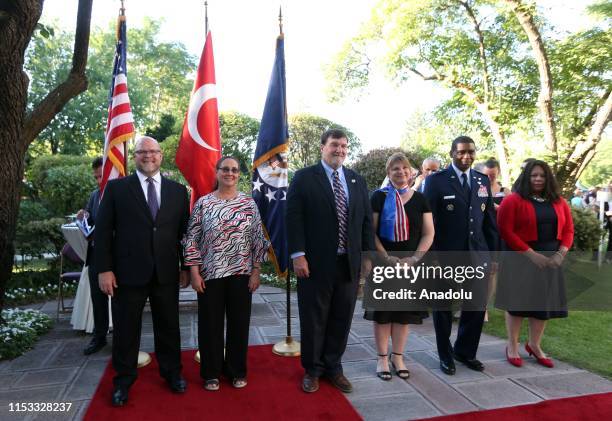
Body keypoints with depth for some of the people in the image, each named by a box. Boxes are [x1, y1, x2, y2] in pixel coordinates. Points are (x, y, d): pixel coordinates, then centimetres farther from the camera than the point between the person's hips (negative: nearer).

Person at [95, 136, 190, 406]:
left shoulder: (178, 190, 7)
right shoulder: (116, 188, 2)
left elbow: (184, 231, 7)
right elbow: (103, 230, -1)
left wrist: (186, 266, 6)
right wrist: (104, 269, -7)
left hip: (166, 272, 2)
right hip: (128, 271, -1)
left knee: (168, 326, 13)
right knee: (126, 329, 11)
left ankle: (172, 373, 32)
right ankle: (123, 380, 30)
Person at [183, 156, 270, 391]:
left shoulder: (249, 203, 2)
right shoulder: (203, 203, 0)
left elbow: (258, 239, 3)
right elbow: (192, 239, 0)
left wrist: (256, 272, -2)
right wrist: (194, 272, -5)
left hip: (241, 274, 1)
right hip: (209, 274, -1)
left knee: (239, 323, 10)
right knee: (210, 324, 9)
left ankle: (237, 370, 29)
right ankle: (211, 372, 27)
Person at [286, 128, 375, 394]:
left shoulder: (357, 181, 11)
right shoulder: (304, 178, -2)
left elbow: (366, 220, 11)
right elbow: (293, 217, -7)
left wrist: (368, 255, 7)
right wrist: (298, 254, -14)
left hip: (350, 263, 4)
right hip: (315, 263, -4)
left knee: (341, 319, 13)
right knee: (313, 319, 9)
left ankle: (333, 366, 32)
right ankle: (312, 369, 29)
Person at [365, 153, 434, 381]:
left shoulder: (419, 199, 6)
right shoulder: (379, 196, -1)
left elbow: (428, 233, 3)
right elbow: (370, 231, -5)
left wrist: (413, 258, -10)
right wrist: (387, 257, -15)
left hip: (411, 264, 3)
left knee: (404, 311, 8)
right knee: (383, 311, 3)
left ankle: (398, 357, 23)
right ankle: (382, 358, 16)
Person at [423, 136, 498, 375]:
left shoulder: (483, 181, 9)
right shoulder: (437, 180, -6)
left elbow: (490, 221, 10)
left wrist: (493, 254, 7)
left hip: (477, 256, 4)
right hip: (446, 256, -4)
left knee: (477, 306, 11)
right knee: (444, 307, 10)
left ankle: (465, 351, 34)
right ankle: (445, 355, 29)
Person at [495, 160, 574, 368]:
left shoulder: (559, 203, 9)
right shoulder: (513, 201, -9)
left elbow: (568, 230, 10)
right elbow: (506, 231, -15)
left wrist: (561, 253, -7)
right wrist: (531, 253, -19)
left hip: (550, 261, 6)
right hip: (521, 260, -5)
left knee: (544, 302, 11)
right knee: (518, 300, 3)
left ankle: (534, 345, 28)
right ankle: (512, 346, 18)